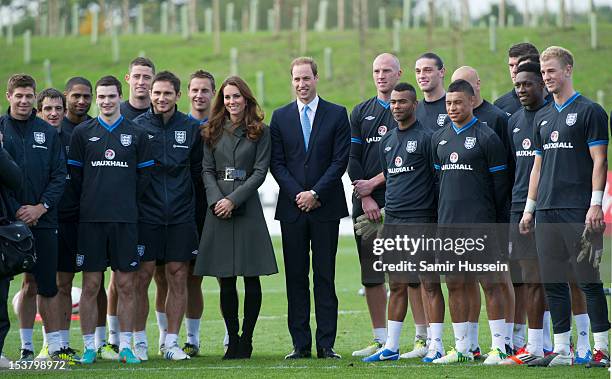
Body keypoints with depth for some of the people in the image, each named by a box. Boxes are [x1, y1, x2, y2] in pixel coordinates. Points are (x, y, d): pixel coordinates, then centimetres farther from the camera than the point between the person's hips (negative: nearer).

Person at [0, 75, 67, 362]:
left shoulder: (48, 132, 9)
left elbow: (59, 175, 6)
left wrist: (41, 207, -7)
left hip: (43, 220, 1)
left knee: (46, 285, 0)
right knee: (29, 283, -1)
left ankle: (55, 348, 2)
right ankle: (27, 346, 6)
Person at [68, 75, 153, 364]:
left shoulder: (136, 134, 7)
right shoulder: (82, 133, 6)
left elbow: (144, 175, 10)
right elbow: (75, 174, 8)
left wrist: (127, 204, 5)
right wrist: (90, 203, 5)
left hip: (125, 220, 1)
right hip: (91, 220, -1)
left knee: (125, 286, 1)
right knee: (90, 285, 0)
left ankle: (125, 346, 7)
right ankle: (89, 347, 6)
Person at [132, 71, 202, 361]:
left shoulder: (191, 128, 6)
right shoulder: (137, 127, 0)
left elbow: (198, 170, 14)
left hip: (181, 215, 2)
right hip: (146, 215, -2)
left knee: (178, 277, 2)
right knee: (143, 276, -2)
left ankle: (171, 342, 8)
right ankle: (139, 340, 7)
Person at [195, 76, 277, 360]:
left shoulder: (260, 132, 4)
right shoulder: (213, 132, 12)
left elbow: (260, 171, -2)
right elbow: (207, 170, 7)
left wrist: (233, 199, -11)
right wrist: (216, 200, -10)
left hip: (247, 207, -2)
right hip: (218, 209, 2)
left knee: (251, 278, -3)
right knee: (225, 280, 2)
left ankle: (246, 339, 5)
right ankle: (232, 339, 9)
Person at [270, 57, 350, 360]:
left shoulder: (337, 114, 3)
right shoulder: (280, 116, 9)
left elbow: (340, 159, -3)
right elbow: (276, 162, 5)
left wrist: (315, 193, -10)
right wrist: (297, 194, -8)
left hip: (326, 206, -2)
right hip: (291, 208, 2)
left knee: (325, 276, 0)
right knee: (295, 277, 2)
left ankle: (326, 344, 2)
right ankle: (300, 344, 5)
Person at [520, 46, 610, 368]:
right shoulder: (542, 117, 17)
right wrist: (529, 208, 17)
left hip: (579, 209, -7)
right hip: (547, 210, 7)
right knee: (553, 282, 6)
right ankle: (562, 350, 11)